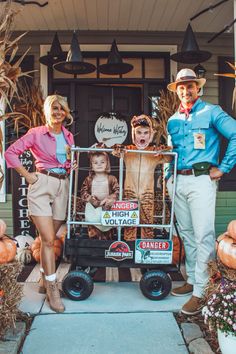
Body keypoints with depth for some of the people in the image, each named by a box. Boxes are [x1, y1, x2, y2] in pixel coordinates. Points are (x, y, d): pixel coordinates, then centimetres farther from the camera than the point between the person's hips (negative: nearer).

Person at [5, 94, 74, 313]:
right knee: (48, 239, -8)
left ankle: (44, 277, 30)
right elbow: (10, 152, -4)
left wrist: (73, 165, 5)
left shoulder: (68, 136, 13)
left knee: (49, 238, 13)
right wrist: (27, 175, -7)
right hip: (42, 185, -5)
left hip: (62, 186, 5)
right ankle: (52, 287, 2)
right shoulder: (36, 134, -2)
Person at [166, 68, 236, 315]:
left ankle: (201, 291, -2)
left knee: (203, 235, -8)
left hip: (201, 180, -6)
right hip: (179, 181, 6)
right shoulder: (173, 120, 17)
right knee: (186, 234, 12)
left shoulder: (211, 112, 0)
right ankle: (192, 279, 25)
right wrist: (168, 175, 11)